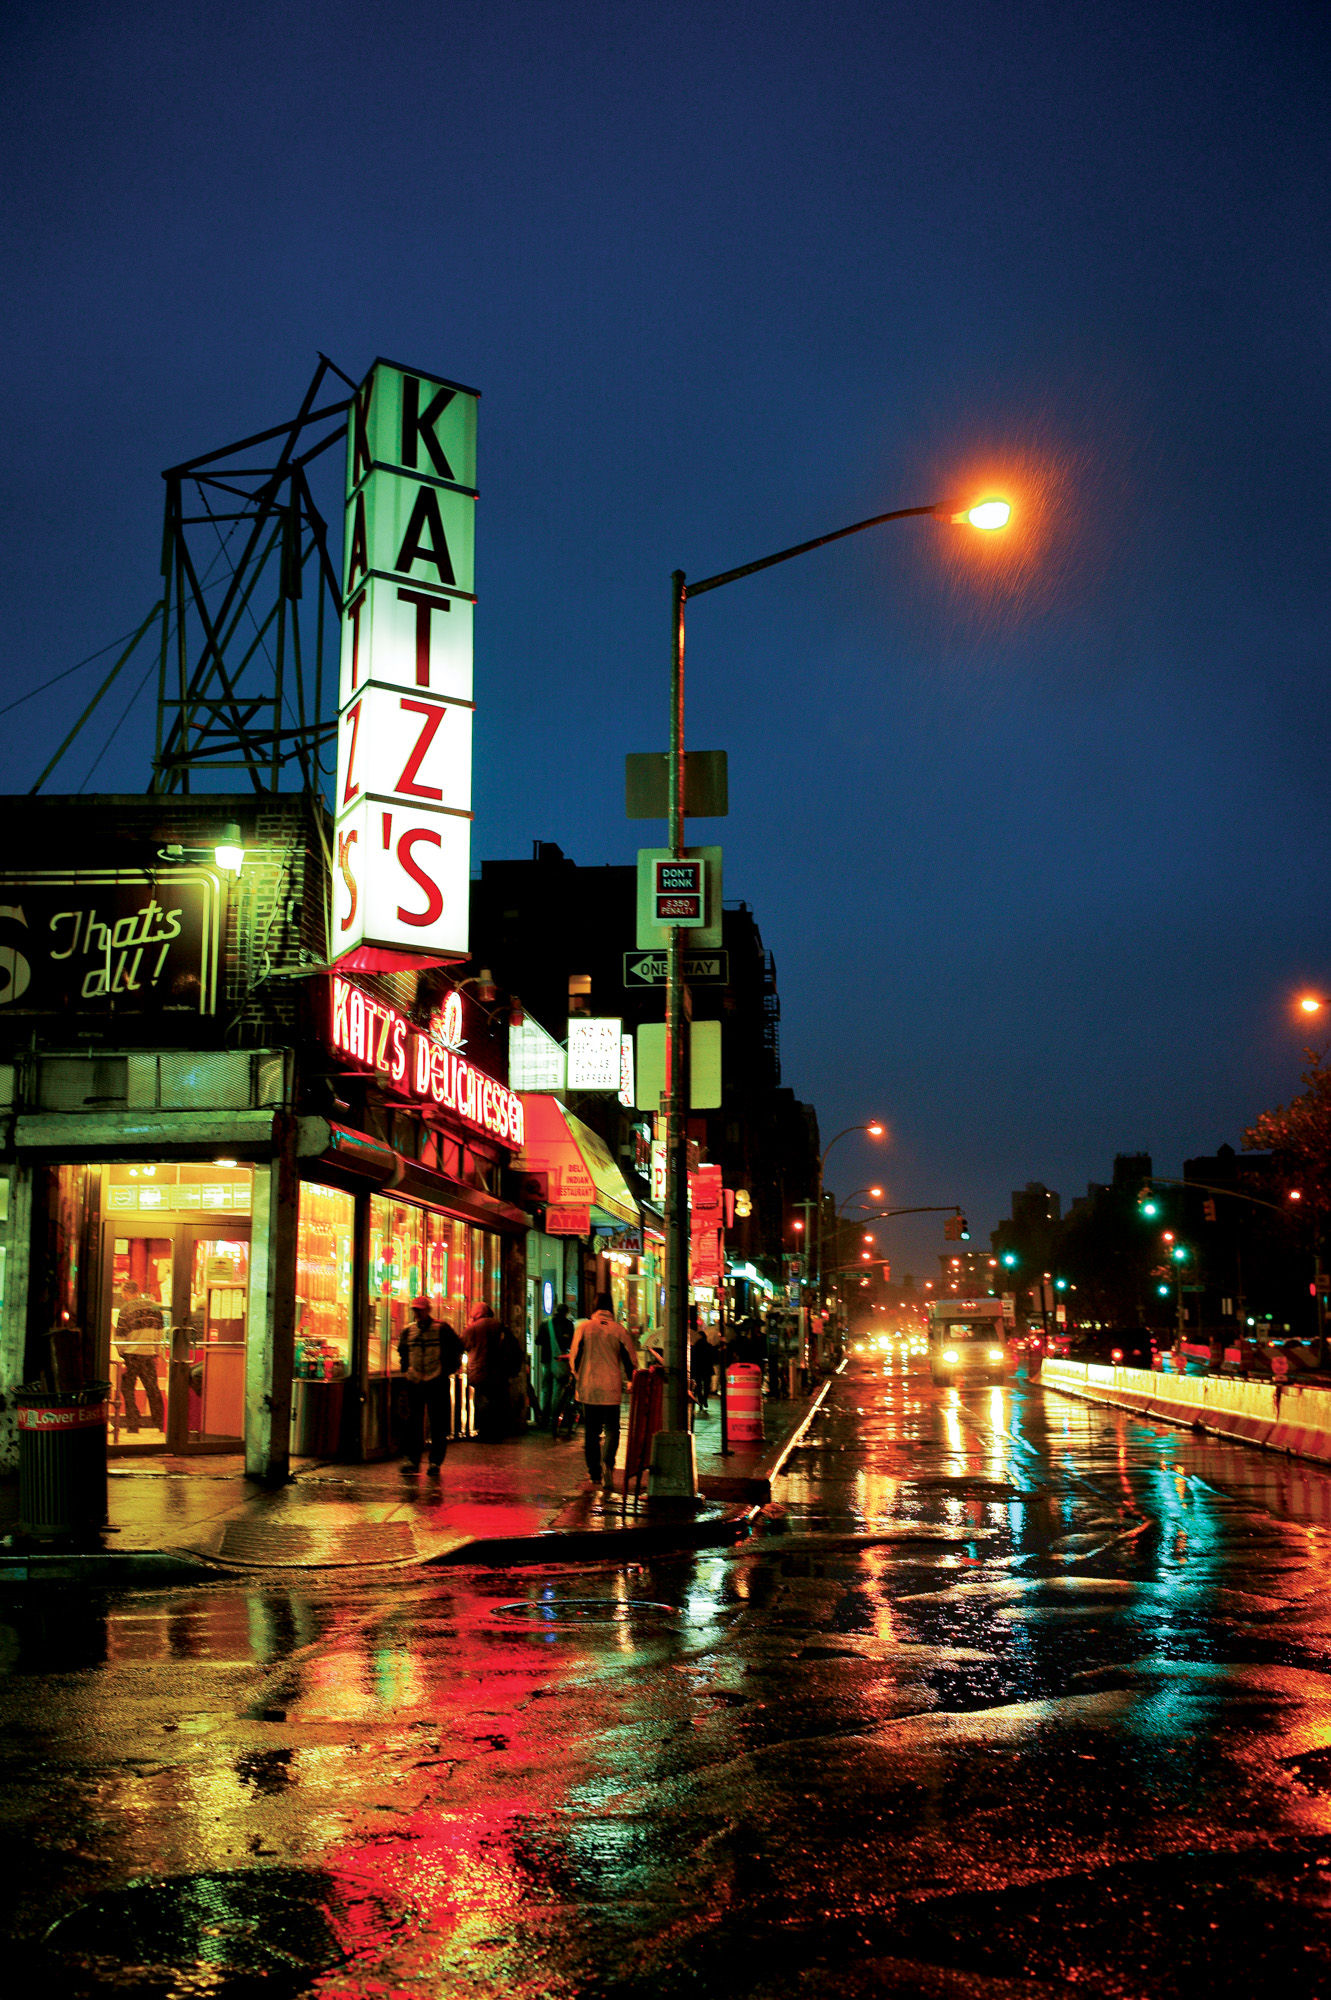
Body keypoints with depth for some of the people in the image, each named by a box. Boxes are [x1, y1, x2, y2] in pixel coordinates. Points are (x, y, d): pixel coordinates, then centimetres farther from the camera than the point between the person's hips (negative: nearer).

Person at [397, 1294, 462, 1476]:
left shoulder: (441, 1328, -2)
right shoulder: (408, 1330, 8)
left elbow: (457, 1348, 6)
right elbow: (402, 1350, 25)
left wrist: (450, 1368, -1)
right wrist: (406, 1368, 12)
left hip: (438, 1382, -3)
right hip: (414, 1382, 3)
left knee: (438, 1423, 1)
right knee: (413, 1422, 1)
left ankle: (435, 1461, 7)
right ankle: (412, 1459, 6)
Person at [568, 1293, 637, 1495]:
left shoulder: (583, 1327, -2)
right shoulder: (619, 1330, -2)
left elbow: (574, 1357, 0)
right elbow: (630, 1360, 2)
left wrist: (579, 1378, 16)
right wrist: (630, 1380, 19)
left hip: (588, 1389, 1)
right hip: (611, 1389, -1)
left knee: (591, 1431, 10)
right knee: (611, 1429, 5)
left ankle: (594, 1473, 14)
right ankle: (608, 1464, -19)